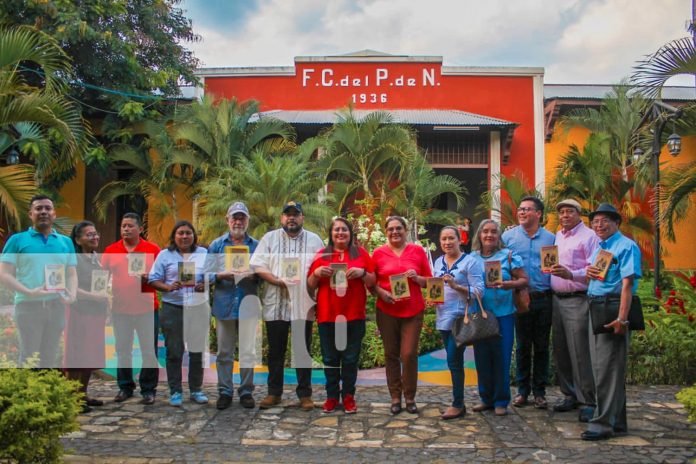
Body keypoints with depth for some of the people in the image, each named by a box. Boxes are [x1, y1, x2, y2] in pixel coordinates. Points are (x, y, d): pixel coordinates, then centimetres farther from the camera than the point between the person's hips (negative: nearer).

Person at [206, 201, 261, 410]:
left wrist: (253, 275, -13)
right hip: (224, 304, 1)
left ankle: (246, 391, 14)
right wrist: (222, 275, -14)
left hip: (248, 305, 0)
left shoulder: (256, 245, 8)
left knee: (248, 351, 2)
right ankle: (224, 391, 17)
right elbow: (207, 273, 4)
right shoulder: (217, 245, 9)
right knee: (224, 351, 7)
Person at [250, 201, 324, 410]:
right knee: (276, 351, 9)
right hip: (276, 304, 1)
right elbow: (257, 266, 0)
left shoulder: (314, 240, 7)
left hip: (304, 305, 0)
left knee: (303, 351, 6)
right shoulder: (270, 238, 7)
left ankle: (305, 394, 16)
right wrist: (276, 280, -15)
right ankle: (274, 393, 21)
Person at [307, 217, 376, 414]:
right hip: (327, 315, 1)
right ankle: (332, 396, 18)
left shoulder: (361, 253, 6)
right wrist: (316, 273, -10)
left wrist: (362, 273, -13)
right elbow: (310, 286, 9)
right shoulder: (321, 255, 8)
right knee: (330, 358, 7)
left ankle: (349, 396, 15)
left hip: (354, 315, -1)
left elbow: (373, 282, 6)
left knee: (350, 358, 5)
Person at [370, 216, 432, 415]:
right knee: (391, 354, 6)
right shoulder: (378, 253, 2)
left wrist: (417, 278, -12)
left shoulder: (418, 251, 4)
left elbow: (429, 280, 8)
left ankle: (410, 398, 13)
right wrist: (381, 292, -14)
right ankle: (395, 398, 18)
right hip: (386, 311, 1)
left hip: (413, 311, 0)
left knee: (409, 354, -4)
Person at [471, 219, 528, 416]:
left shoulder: (508, 255, -1)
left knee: (501, 357, 2)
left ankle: (501, 401, 15)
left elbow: (524, 280, -3)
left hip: (503, 313, -3)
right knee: (482, 356, 8)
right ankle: (486, 398, 23)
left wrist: (508, 285, -20)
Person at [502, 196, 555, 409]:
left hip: (544, 299, 1)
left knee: (541, 346, 7)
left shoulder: (550, 238, 6)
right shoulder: (508, 236, 3)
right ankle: (522, 390, 18)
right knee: (523, 346, 7)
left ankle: (539, 391, 18)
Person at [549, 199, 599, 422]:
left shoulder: (589, 236, -5)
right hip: (557, 299, 7)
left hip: (577, 300, -7)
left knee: (580, 353, -8)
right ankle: (570, 395, 23)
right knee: (560, 351, 11)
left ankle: (589, 401, 1)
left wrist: (570, 274, -27)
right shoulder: (557, 236, 18)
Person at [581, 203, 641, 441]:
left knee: (608, 368, -7)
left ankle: (604, 423, -1)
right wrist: (588, 272, 2)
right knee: (600, 366, 13)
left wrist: (622, 318, -25)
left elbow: (627, 283, -18)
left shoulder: (626, 246, -9)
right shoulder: (598, 247, 18)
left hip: (613, 311, -9)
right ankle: (617, 421, 25)